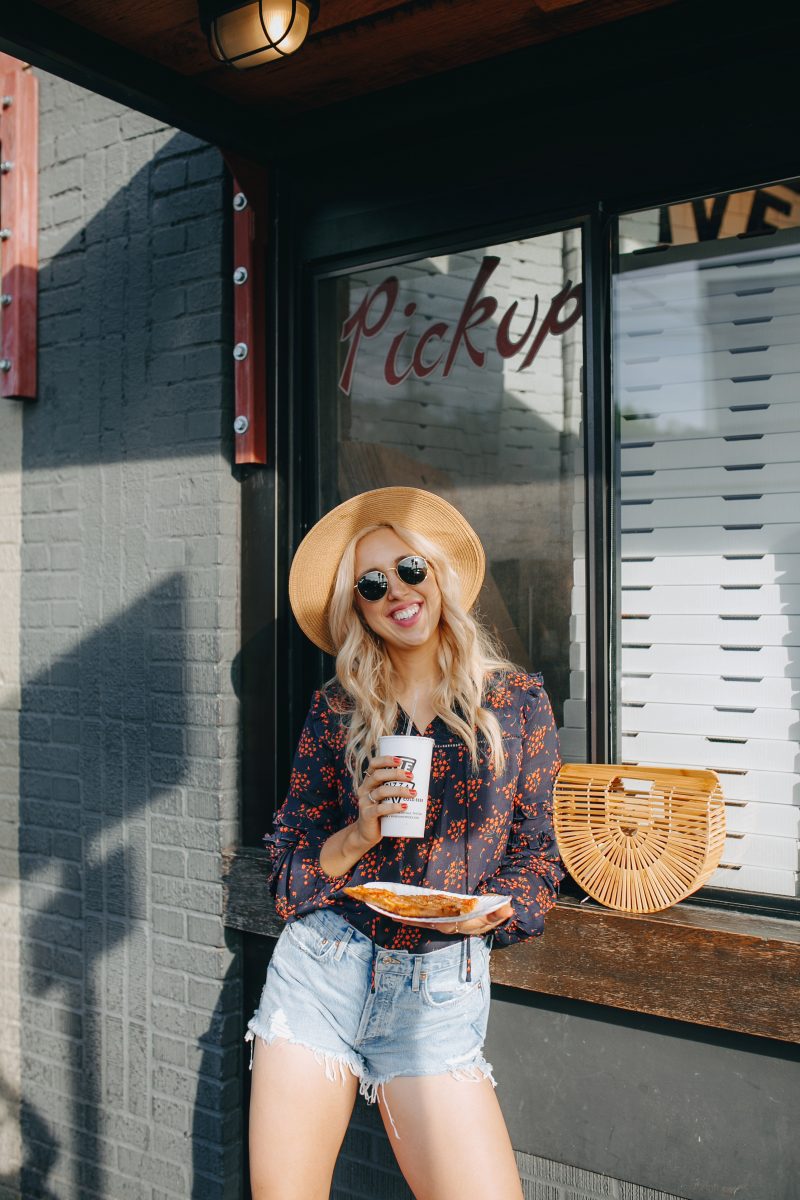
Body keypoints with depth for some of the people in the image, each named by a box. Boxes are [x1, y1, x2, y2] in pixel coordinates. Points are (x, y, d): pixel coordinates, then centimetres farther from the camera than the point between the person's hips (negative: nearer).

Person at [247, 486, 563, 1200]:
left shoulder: (516, 700, 0)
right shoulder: (336, 711, 3)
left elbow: (537, 853, 7)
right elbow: (287, 868, 6)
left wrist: (493, 907, -12)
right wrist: (359, 835, -13)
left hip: (438, 992, -1)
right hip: (315, 974, 2)